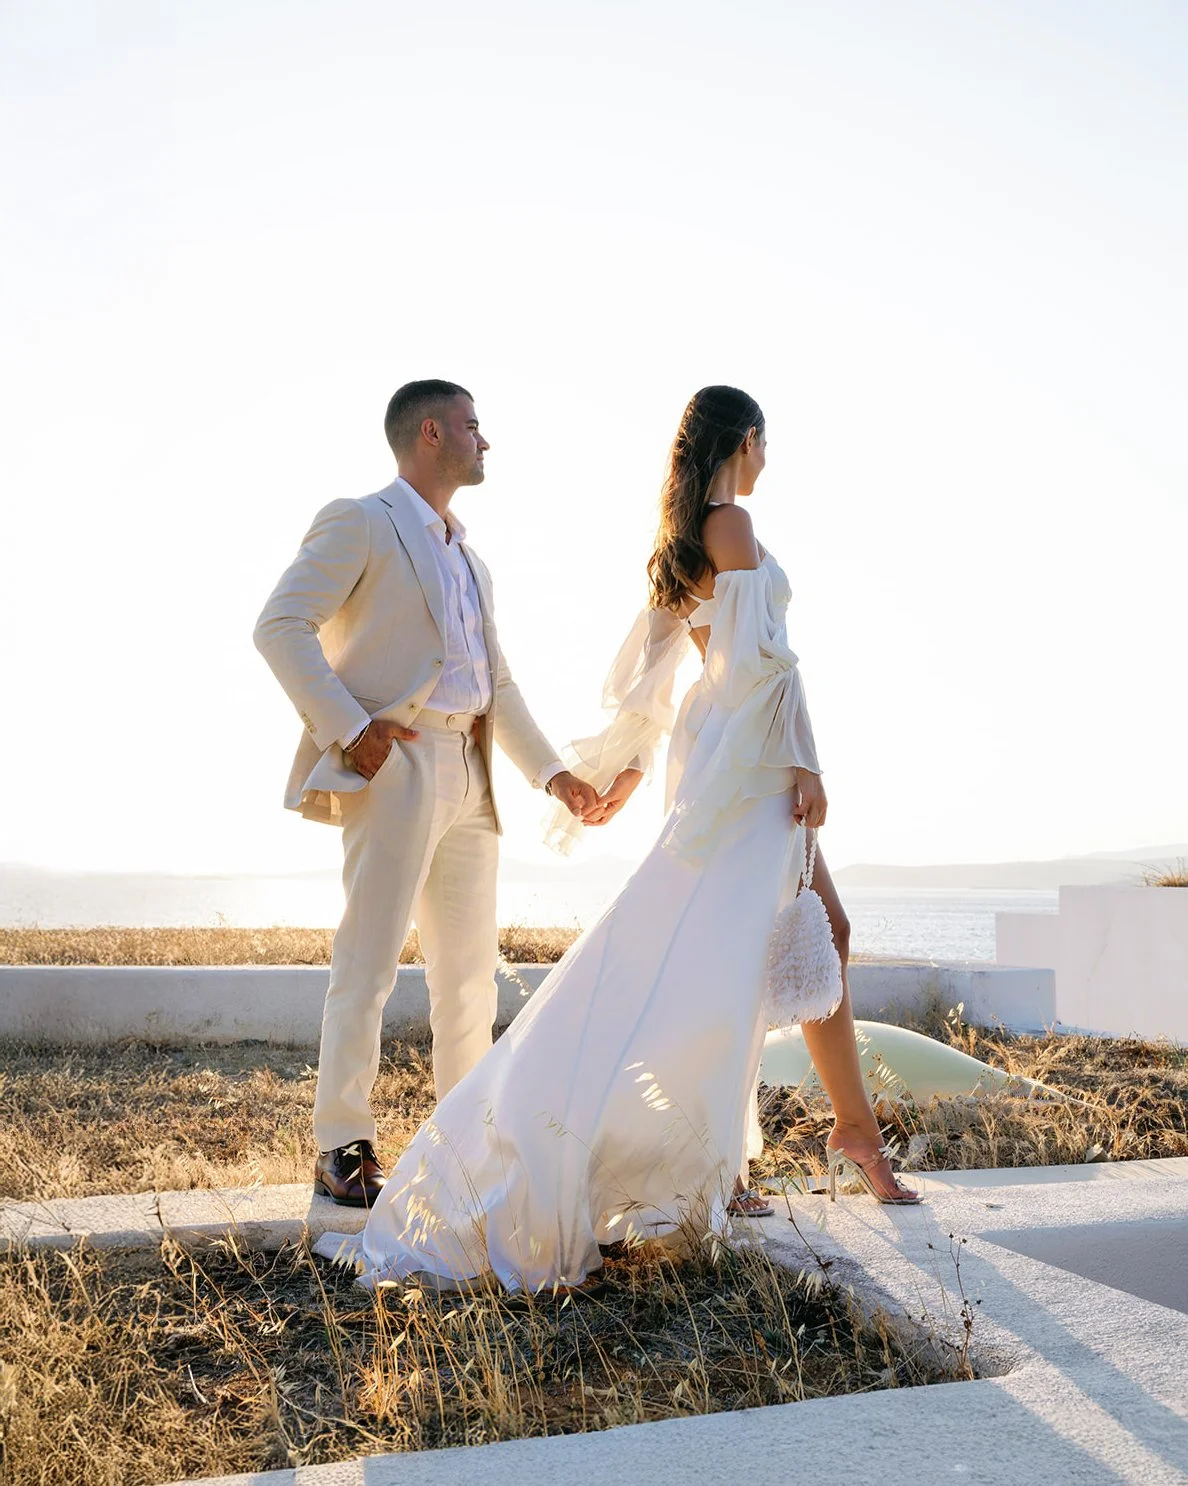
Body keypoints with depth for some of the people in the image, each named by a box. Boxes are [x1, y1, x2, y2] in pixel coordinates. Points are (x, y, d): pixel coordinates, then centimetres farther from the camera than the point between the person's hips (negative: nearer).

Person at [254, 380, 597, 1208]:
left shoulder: (468, 558, 24)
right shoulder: (360, 523, -1)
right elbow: (282, 626, -11)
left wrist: (551, 771, 17)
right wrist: (349, 727, -19)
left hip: (471, 779, 8)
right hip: (397, 767, -8)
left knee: (471, 967, 10)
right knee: (369, 960, -7)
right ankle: (344, 1147, 0)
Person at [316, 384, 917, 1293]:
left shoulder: (681, 538, 17)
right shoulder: (731, 524, -10)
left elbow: (648, 662, 18)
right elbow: (762, 652, -16)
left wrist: (628, 763, 19)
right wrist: (803, 763, -17)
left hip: (713, 751, 10)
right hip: (747, 751, -10)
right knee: (716, 954, -11)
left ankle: (857, 1125, 18)